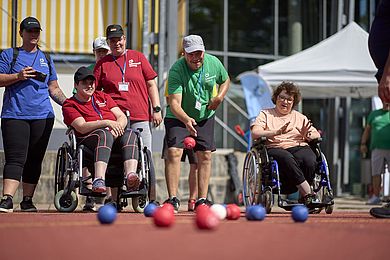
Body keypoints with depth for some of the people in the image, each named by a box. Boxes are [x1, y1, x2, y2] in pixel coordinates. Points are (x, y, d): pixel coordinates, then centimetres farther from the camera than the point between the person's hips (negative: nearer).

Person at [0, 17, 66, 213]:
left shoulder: (46, 59, 20)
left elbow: (54, 89, 21)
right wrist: (18, 76, -13)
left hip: (43, 116, 4)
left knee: (35, 160, 4)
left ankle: (27, 200, 10)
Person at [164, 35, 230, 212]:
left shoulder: (214, 63, -10)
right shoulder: (176, 70, -25)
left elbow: (225, 80, 12)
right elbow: (174, 103, -33)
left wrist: (220, 97, -8)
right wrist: (186, 120, -51)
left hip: (205, 117, 4)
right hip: (178, 118, -4)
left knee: (205, 156, 0)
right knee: (174, 152, -18)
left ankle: (202, 199, 5)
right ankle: (173, 199, -16)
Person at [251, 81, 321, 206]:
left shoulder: (299, 117, 28)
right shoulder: (265, 114, 19)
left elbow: (317, 135, 22)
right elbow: (254, 133, 1)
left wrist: (307, 135, -3)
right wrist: (276, 132, -14)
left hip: (299, 147, 3)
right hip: (275, 149, -2)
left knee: (309, 160, -34)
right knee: (287, 159, -38)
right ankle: (308, 193, -37)